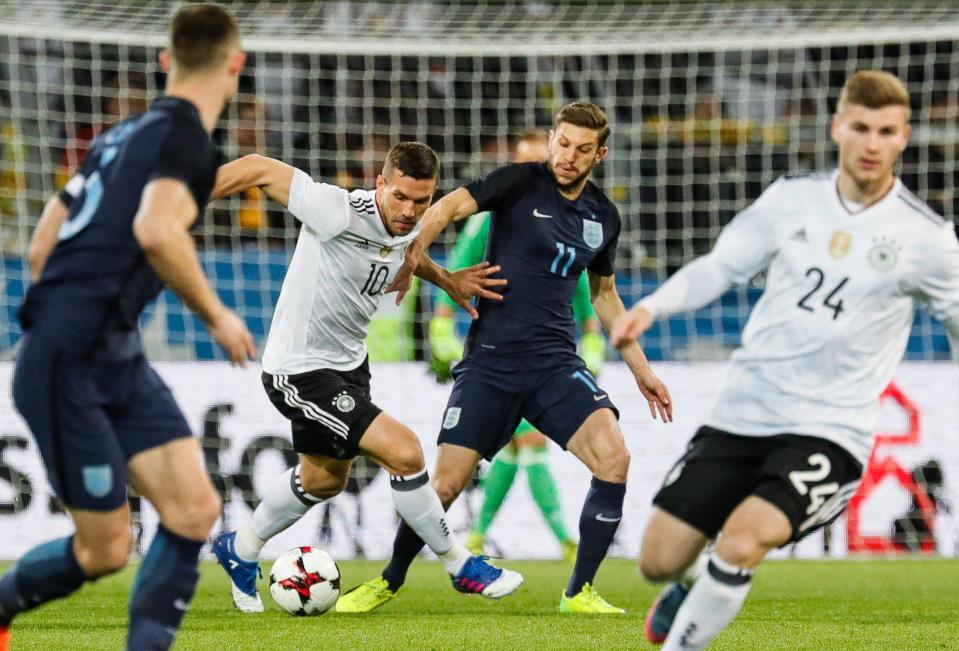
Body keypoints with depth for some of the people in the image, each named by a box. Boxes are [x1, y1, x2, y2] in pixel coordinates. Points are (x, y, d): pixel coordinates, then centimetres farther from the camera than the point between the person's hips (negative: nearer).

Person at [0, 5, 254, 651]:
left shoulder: (125, 134, 16)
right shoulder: (188, 137, -10)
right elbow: (156, 231, -29)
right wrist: (216, 314, -16)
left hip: (118, 361, 9)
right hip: (69, 368, -9)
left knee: (195, 508, -3)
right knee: (105, 550, -2)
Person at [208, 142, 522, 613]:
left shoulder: (411, 229, -6)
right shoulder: (340, 213, -30)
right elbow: (260, 170, -24)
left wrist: (447, 280, 7)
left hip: (348, 362, 9)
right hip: (300, 373, -9)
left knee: (324, 479, 26)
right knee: (403, 451, -18)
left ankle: (240, 549, 49)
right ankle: (459, 566, 0)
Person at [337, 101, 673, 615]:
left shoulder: (604, 217, 9)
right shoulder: (521, 183, -5)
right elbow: (449, 207, -19)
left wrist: (641, 371, 22)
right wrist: (415, 251, -38)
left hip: (556, 362, 3)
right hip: (490, 361, -3)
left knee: (613, 457, -19)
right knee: (446, 482, -6)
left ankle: (579, 591, -5)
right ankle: (389, 581, 20)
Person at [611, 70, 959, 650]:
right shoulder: (793, 199, 4)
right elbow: (719, 268, 11)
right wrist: (651, 307, -5)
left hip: (828, 430, -3)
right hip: (743, 412, 3)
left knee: (741, 541, -28)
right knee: (659, 559, 3)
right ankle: (695, 583, 40)